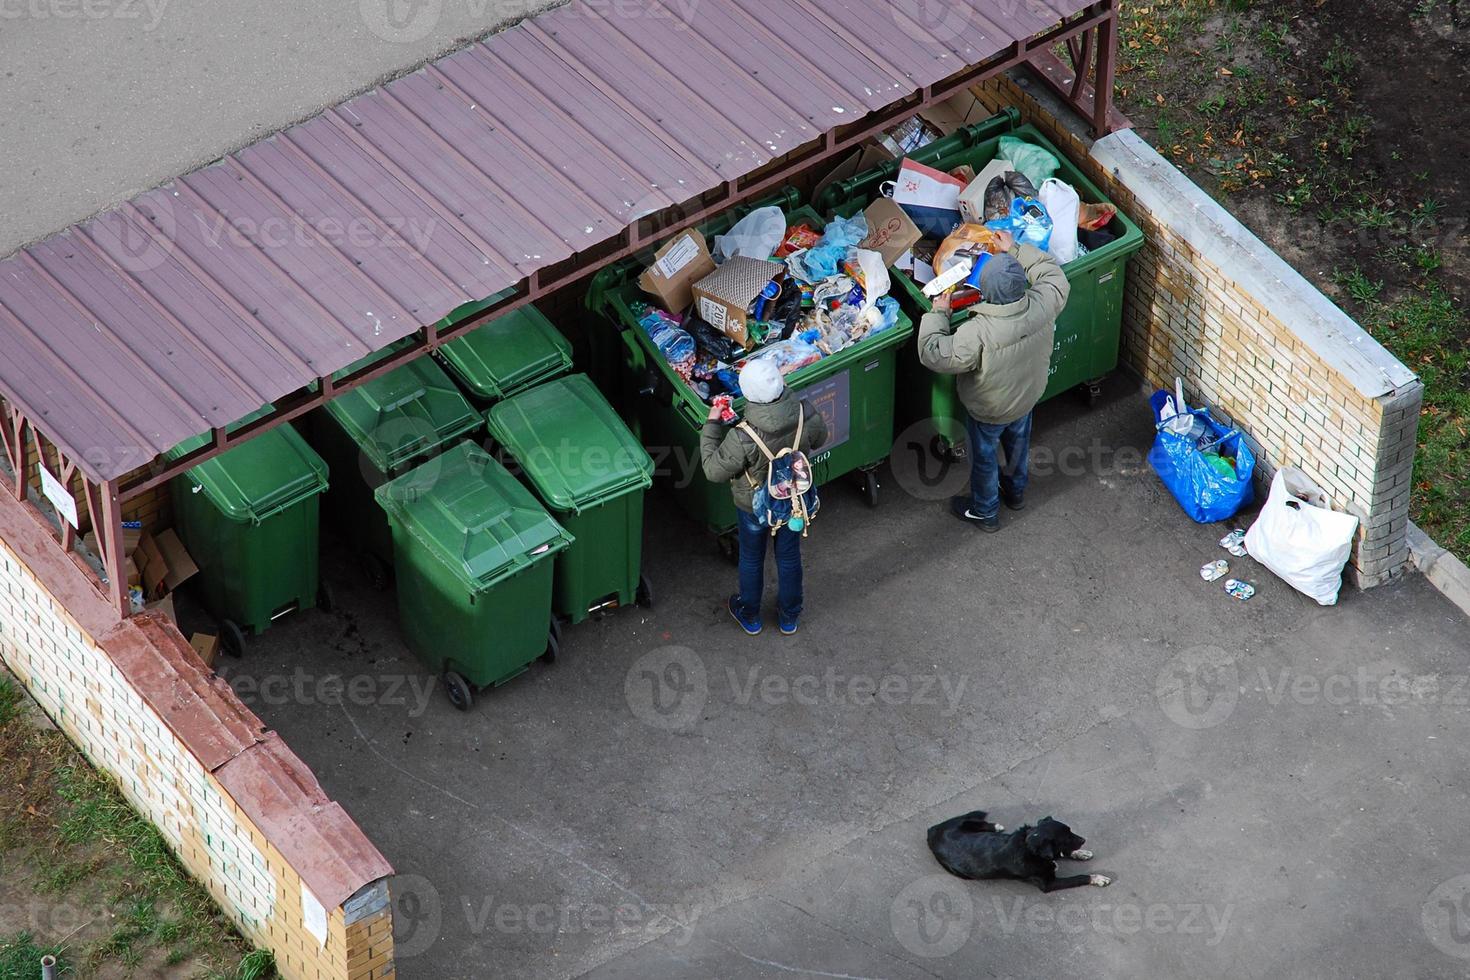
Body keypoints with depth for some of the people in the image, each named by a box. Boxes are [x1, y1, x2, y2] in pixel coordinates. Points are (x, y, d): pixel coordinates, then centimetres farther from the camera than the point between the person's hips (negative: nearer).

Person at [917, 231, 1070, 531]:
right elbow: (1053, 273, -8)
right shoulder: (1042, 307, -31)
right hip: (1028, 396, 5)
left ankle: (985, 512, 48)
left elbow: (934, 355, -33)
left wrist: (938, 314, -21)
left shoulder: (978, 334, -44)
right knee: (1018, 441, 33)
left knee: (984, 457, 24)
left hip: (988, 411, -5)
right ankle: (1016, 491, 60)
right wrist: (1016, 251, -1)